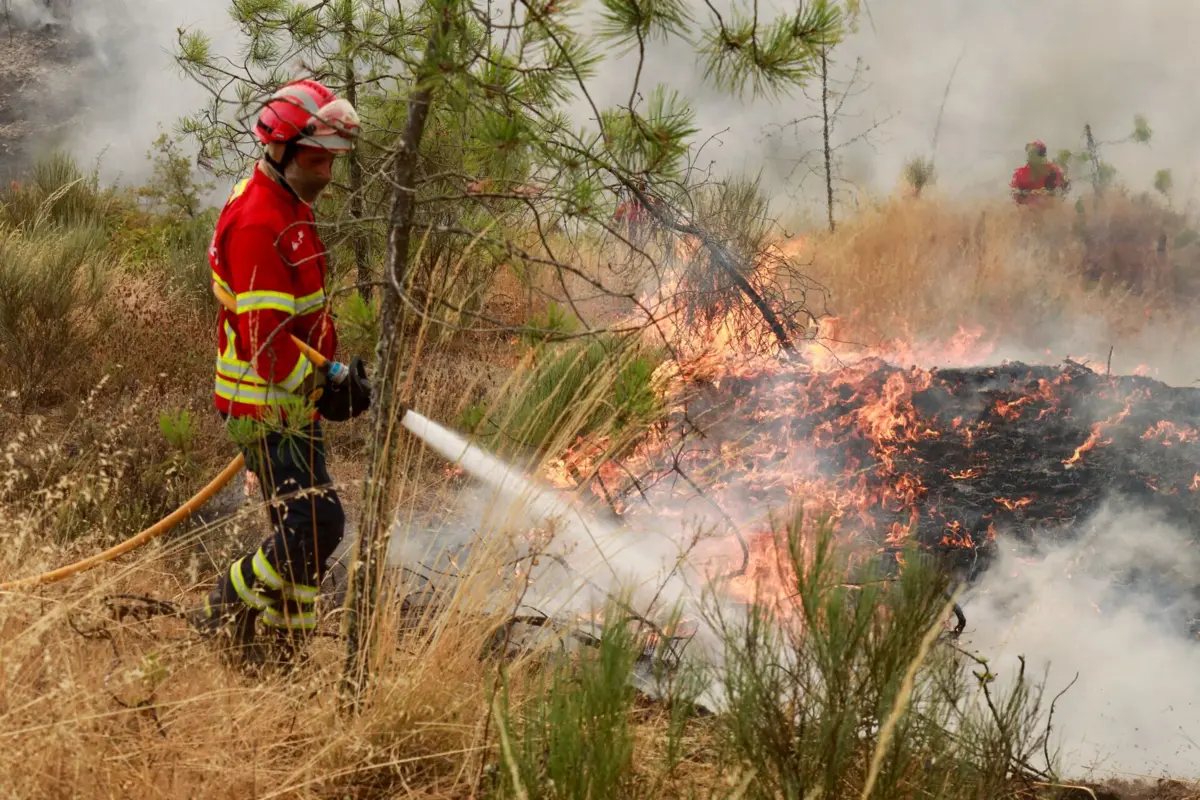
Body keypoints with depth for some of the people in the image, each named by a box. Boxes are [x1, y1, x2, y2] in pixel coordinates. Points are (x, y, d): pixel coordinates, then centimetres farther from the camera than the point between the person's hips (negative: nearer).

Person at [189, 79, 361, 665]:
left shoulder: (291, 208, 13)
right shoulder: (256, 222, -21)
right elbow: (265, 338, -26)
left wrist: (331, 367, 14)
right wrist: (328, 376, -18)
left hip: (290, 400, 10)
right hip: (268, 404, -10)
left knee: (301, 528, 14)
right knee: (316, 523, -13)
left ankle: (280, 649, 25)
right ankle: (225, 614, 4)